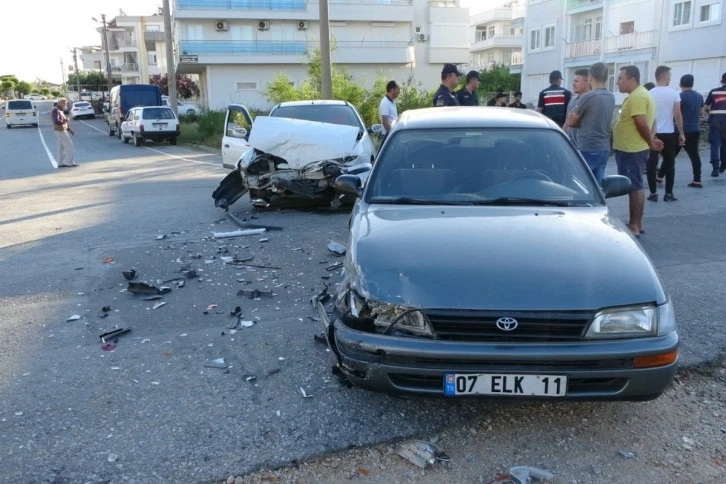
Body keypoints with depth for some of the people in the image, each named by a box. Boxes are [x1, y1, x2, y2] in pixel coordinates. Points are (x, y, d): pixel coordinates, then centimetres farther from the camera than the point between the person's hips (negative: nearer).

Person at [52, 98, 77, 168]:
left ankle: (60, 163, 10)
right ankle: (69, 162, -5)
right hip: (60, 131, -10)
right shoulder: (56, 111, -16)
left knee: (61, 148, 9)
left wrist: (69, 129, 16)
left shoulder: (60, 111, 16)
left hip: (61, 131, 10)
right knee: (69, 146, -7)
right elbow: (56, 122, -29)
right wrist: (65, 120, -15)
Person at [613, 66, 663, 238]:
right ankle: (636, 224, 22)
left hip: (631, 150, -11)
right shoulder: (641, 94, 18)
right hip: (632, 149, 11)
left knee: (634, 188, -6)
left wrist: (650, 142, -10)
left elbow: (641, 124, -23)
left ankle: (634, 226, -2)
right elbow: (651, 121, 21)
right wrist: (651, 140, 8)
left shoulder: (636, 97, -17)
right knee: (635, 187, 14)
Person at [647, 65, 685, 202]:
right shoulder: (673, 93, -4)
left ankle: (653, 194, 2)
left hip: (651, 133, 0)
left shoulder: (649, 94, -2)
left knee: (651, 164, 3)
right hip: (668, 133, 0)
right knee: (669, 164, 10)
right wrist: (681, 133, 5)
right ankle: (669, 194, 10)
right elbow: (678, 116, -4)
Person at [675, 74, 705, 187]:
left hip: (683, 130, -6)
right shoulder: (699, 96, 9)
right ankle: (697, 181, 2)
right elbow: (701, 112, 20)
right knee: (694, 154, 4)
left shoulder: (681, 96, -12)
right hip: (695, 130, 6)